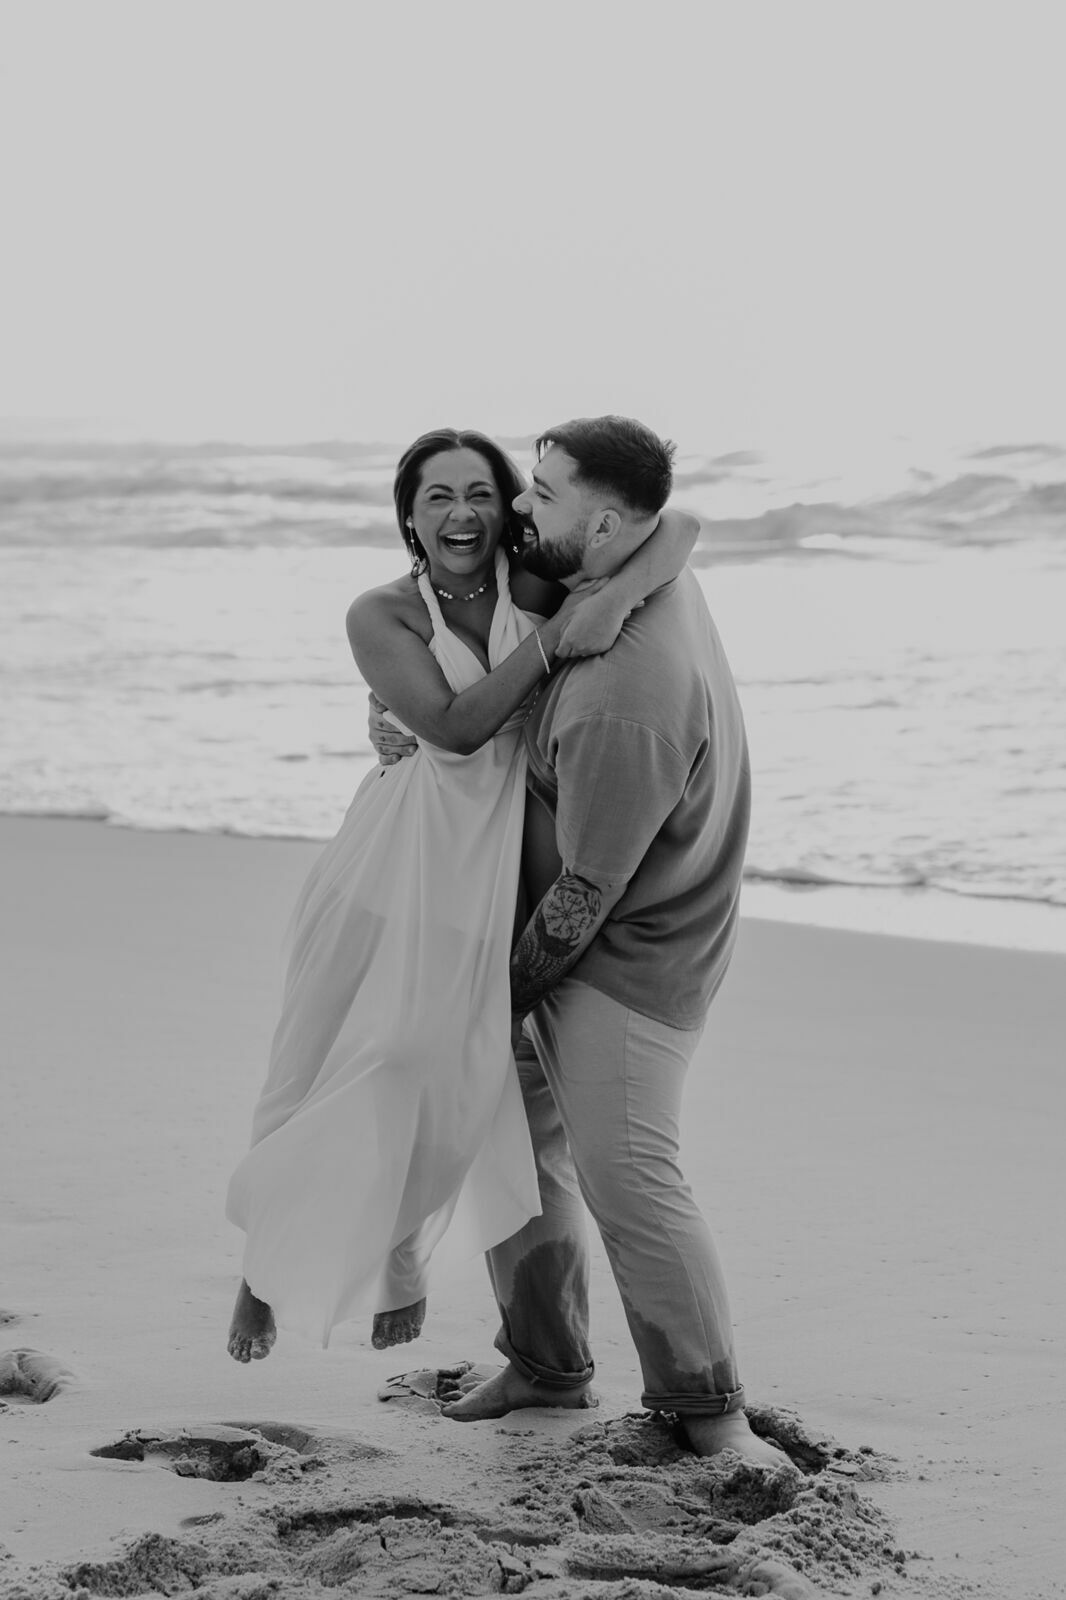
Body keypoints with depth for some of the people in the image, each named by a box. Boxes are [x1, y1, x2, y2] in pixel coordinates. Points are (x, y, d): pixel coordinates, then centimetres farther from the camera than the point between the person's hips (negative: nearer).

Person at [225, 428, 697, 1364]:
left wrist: (616, 600, -25)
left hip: (493, 876, 1)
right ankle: (272, 1259, 26)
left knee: (444, 1083, 4)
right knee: (339, 1069, 4)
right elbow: (455, 725, -18)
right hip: (395, 866, -1)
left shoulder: (541, 588, -2)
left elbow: (677, 527, -6)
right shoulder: (382, 617, -5)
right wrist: (554, 638, -23)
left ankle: (404, 1252, 32)